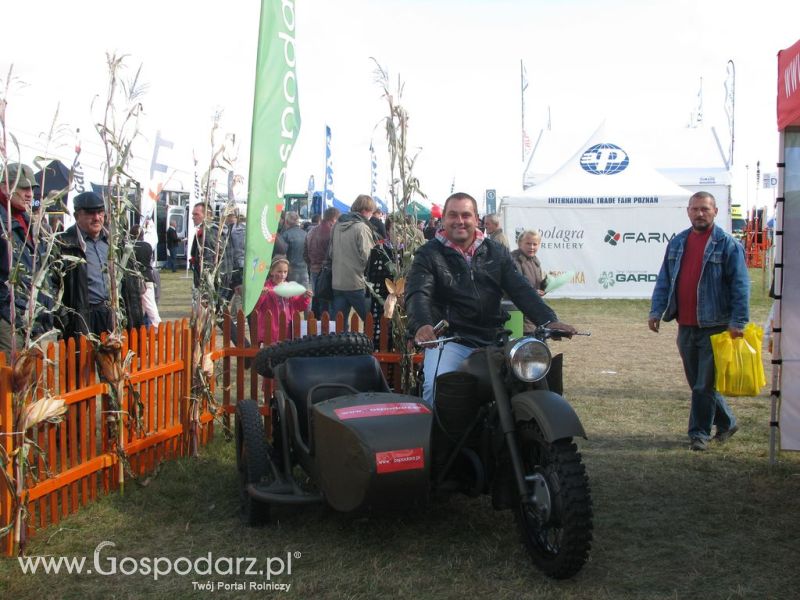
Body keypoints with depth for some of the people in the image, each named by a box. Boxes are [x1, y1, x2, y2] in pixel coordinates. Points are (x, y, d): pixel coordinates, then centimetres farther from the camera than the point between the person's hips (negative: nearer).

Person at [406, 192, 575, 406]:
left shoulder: (496, 252, 13)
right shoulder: (429, 254, 2)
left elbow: (521, 290, 5)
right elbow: (417, 294, -14)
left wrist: (549, 320, -11)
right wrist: (422, 325, -36)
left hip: (493, 340, 4)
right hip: (449, 340, -3)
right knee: (435, 387, -27)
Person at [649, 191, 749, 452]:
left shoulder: (727, 244, -5)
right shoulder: (677, 243, 11)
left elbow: (740, 286, -8)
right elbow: (664, 280, 13)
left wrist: (738, 322, -15)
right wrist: (656, 311, 3)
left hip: (714, 326, -6)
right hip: (685, 326, 6)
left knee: (705, 384, -3)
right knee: (698, 382, 14)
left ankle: (699, 433, 8)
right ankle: (726, 422, 32)